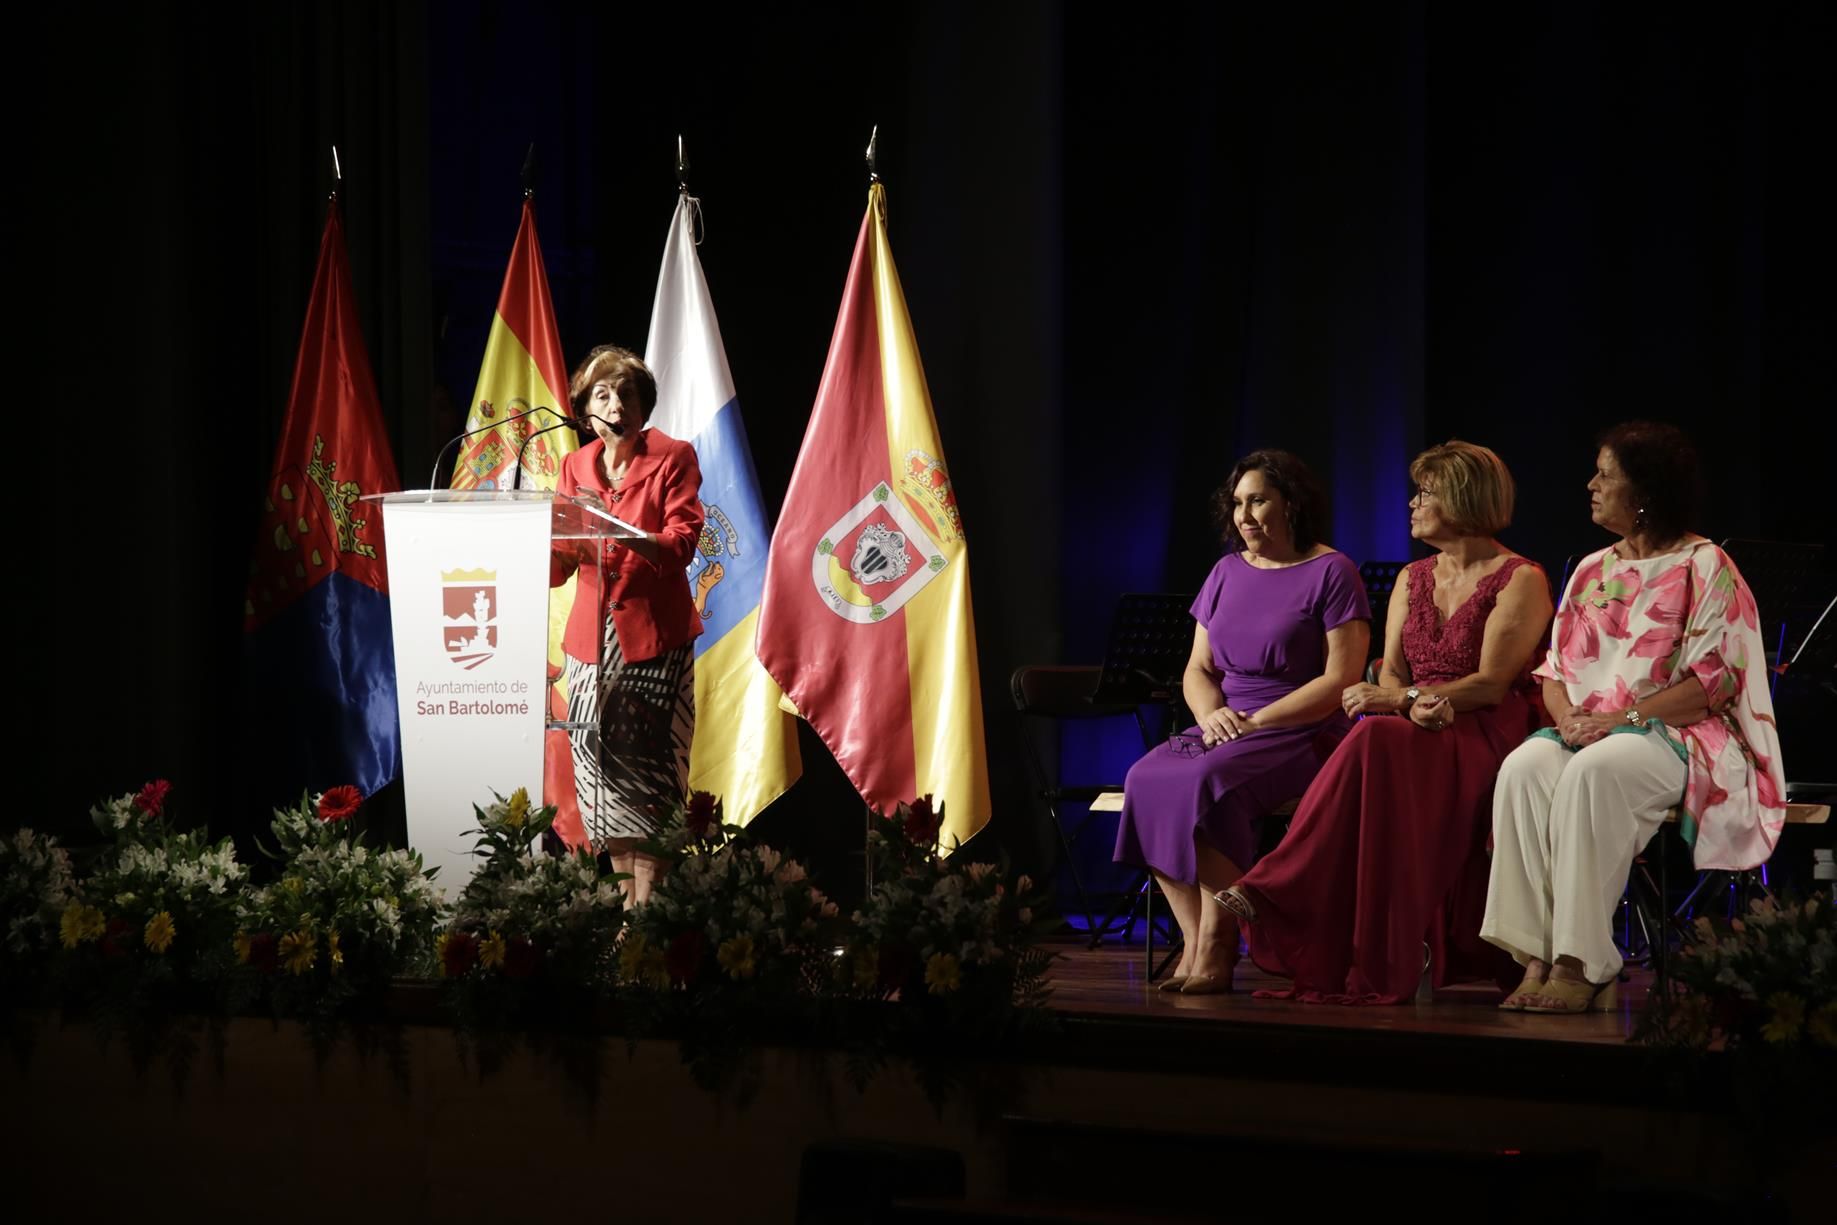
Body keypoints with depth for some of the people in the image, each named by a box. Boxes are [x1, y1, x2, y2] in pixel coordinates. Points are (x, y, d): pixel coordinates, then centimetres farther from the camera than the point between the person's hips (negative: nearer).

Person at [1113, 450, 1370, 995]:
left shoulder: (1331, 572, -2)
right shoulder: (1227, 573, 18)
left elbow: (1341, 680, -10)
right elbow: (1198, 669, 18)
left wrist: (1256, 722, -15)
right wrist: (1210, 713, -5)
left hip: (1302, 734, -6)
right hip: (1225, 729, 6)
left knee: (1208, 782, -35)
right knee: (1146, 780, -24)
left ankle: (1216, 947, -29)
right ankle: (1194, 942, -26)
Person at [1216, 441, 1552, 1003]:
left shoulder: (1521, 581, -1)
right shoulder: (1413, 579, 20)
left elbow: (1491, 684, -11)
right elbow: (1390, 676, 11)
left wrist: (1402, 697, -17)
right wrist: (1415, 703, -13)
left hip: (1486, 738, -5)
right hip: (1419, 731, 5)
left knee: (1380, 745, -35)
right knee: (1378, 751, -33)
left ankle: (1275, 890, -36)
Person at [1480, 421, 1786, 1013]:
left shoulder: (1704, 567, -2)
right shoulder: (1591, 571, 19)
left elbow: (1717, 680, -11)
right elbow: (1554, 671, 17)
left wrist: (1623, 718, -18)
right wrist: (1569, 716, -7)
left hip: (1681, 738, -6)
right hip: (1588, 731, 6)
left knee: (1593, 773, -37)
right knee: (1524, 769, -28)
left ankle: (1580, 965, -36)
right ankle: (1537, 959, -34)